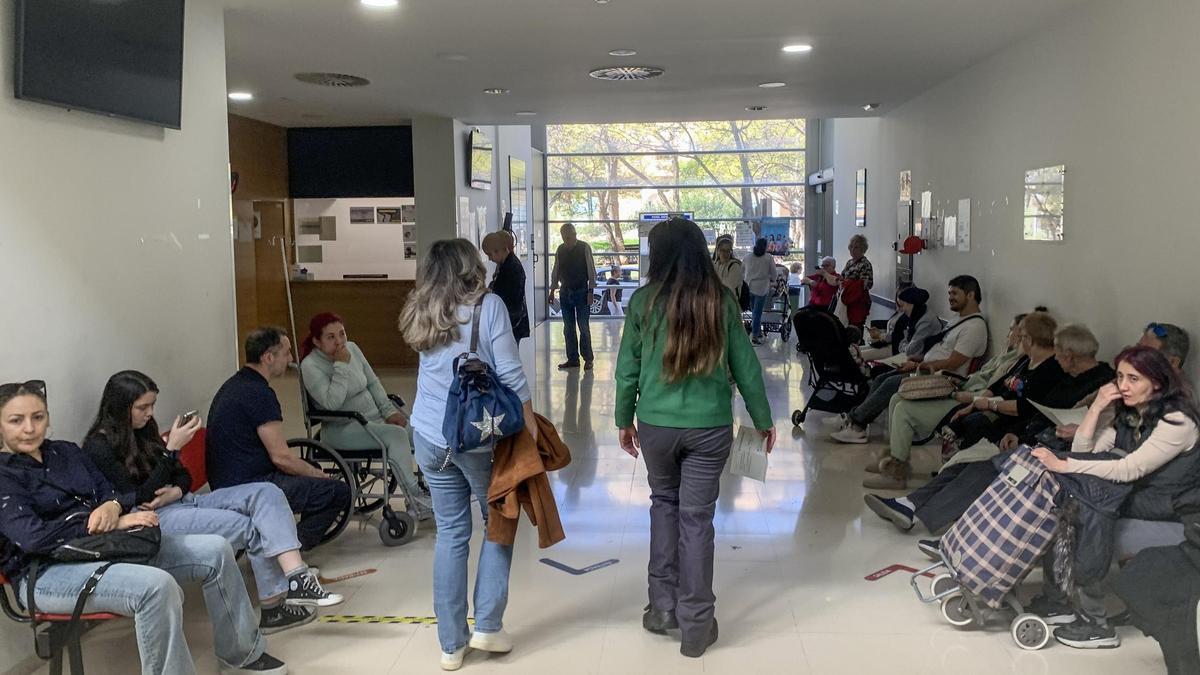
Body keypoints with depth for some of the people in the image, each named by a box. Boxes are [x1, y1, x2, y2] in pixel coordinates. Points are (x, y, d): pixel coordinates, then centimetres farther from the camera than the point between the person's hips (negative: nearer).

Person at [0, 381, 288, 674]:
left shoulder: (66, 451, 16)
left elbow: (110, 493, 15)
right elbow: (32, 536, -18)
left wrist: (113, 506, -12)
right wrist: (116, 523, -19)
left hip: (106, 547, 8)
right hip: (49, 572, -7)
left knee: (215, 550, -5)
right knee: (157, 585, -35)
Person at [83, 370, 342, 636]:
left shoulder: (143, 433, 17)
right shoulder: (99, 447, -7)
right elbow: (137, 499, -14)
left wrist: (176, 491, -6)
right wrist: (172, 449, -17)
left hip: (181, 502, 8)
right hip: (154, 518, -8)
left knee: (266, 492, -18)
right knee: (252, 529, -22)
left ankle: (297, 578, -32)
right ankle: (272, 607, -11)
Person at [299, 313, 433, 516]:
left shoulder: (352, 348, 6)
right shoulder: (310, 366, -12)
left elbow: (373, 383, 13)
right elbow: (332, 403, -24)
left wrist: (389, 410, 1)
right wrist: (341, 365, -22)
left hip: (374, 418, 7)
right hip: (343, 429, -7)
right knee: (396, 434, -30)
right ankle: (417, 501, -26)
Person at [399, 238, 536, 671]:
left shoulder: (421, 315, 6)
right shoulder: (488, 306, -8)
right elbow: (511, 376, -11)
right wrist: (531, 427, -2)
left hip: (430, 436, 4)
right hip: (480, 438, -4)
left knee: (450, 533, 11)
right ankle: (488, 626, 13)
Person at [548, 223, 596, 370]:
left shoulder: (584, 247, -6)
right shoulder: (560, 250, 6)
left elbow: (591, 270, -6)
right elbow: (556, 271, 13)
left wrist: (590, 291, -10)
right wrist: (552, 290, 9)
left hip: (581, 291, -4)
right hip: (566, 292, 4)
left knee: (583, 327, -3)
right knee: (568, 328, 7)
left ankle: (588, 358, 5)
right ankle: (572, 358, 14)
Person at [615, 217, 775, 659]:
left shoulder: (644, 301, -5)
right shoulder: (721, 302, -2)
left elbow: (627, 367, 1)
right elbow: (745, 366, 2)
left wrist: (624, 418, 14)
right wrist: (763, 419, 13)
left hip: (656, 424, 0)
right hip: (710, 425, 0)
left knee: (664, 503, 21)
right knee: (696, 516, 6)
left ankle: (663, 605, 23)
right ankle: (696, 624, 13)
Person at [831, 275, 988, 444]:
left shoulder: (974, 326, -15)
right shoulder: (961, 320, 18)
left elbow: (951, 364, -20)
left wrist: (918, 366, -12)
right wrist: (919, 360, 7)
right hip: (927, 368, 10)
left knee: (892, 383, -22)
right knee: (880, 379, -2)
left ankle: (855, 420, -14)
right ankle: (856, 420, -6)